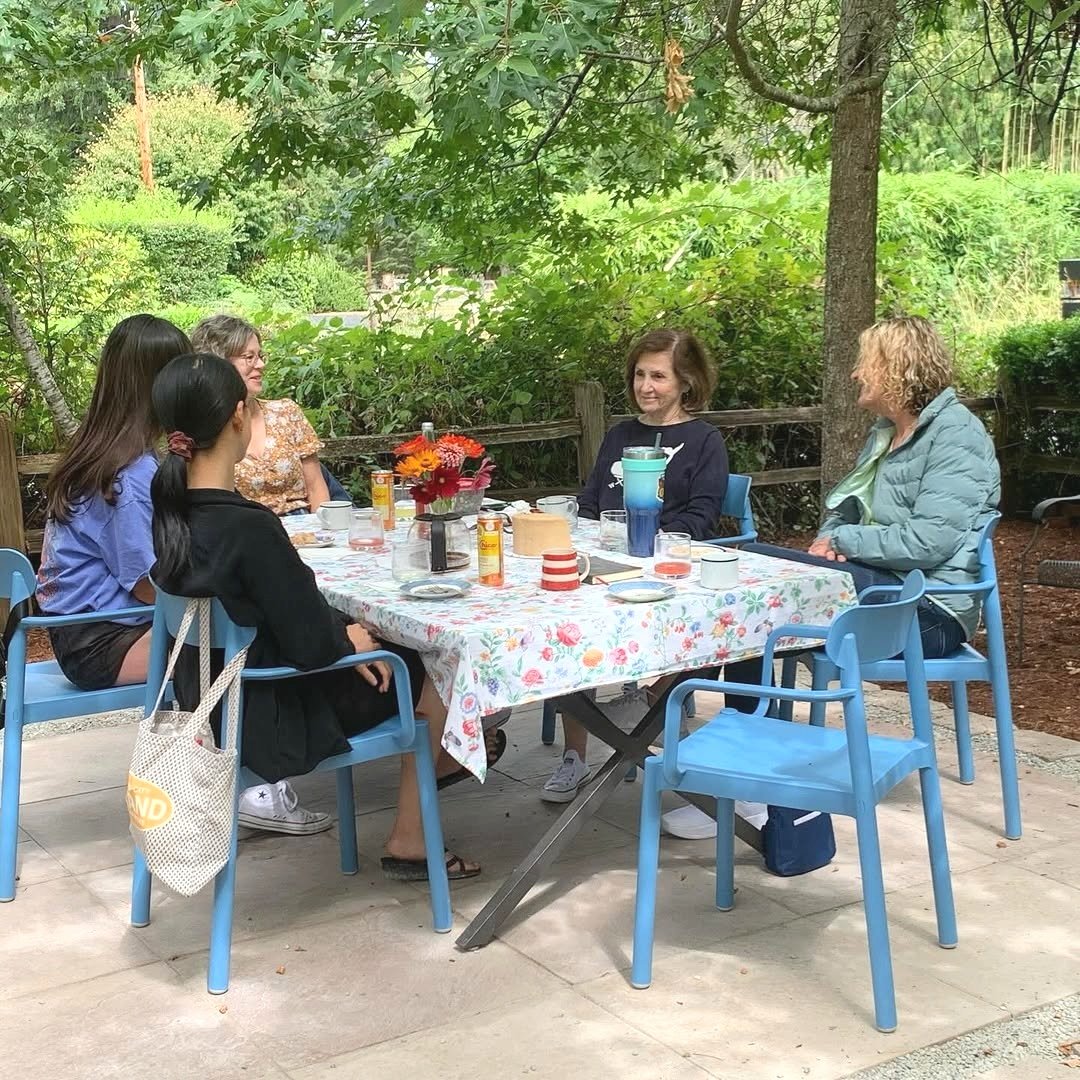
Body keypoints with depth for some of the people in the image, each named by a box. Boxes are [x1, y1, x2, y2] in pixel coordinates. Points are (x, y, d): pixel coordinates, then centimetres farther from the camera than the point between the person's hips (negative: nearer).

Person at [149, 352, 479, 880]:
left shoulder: (171, 509, -5)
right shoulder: (247, 526, -30)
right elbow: (309, 645, -26)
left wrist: (339, 630, 4)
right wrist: (348, 637, -5)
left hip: (210, 700, 8)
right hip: (268, 720, -8)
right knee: (431, 679, 13)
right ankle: (408, 844, 24)